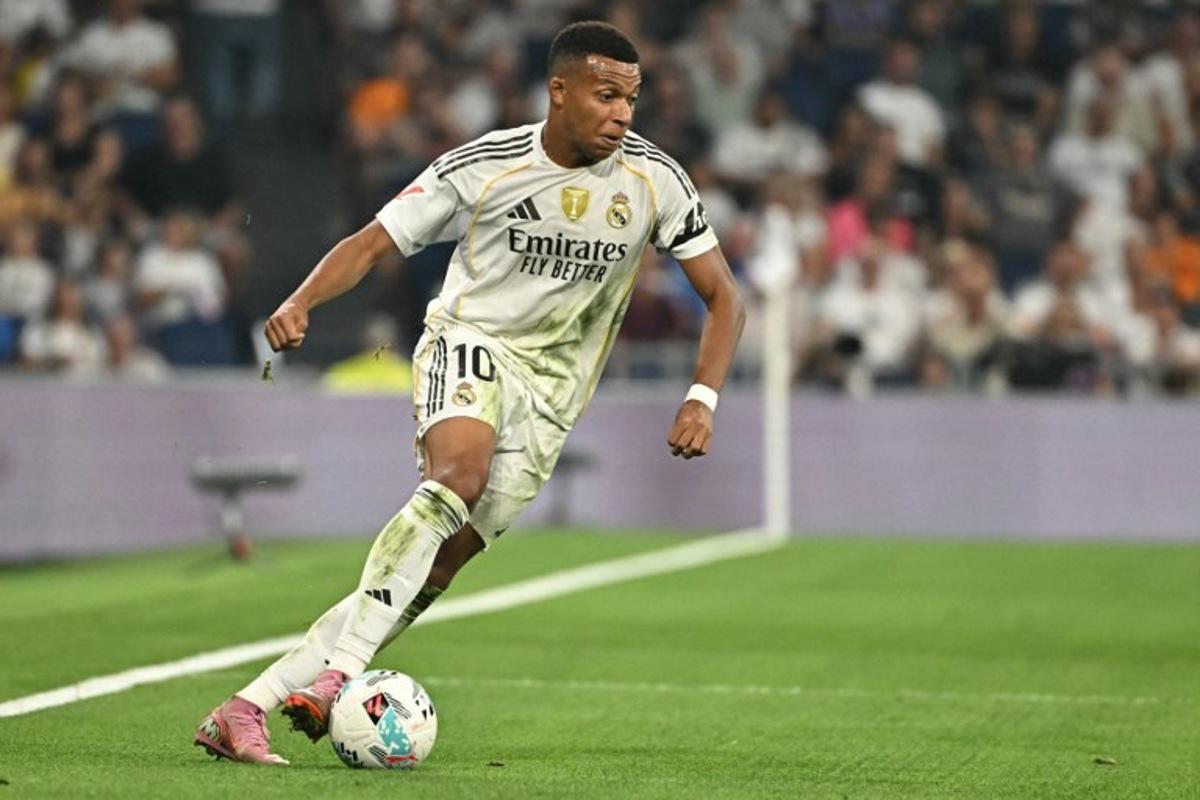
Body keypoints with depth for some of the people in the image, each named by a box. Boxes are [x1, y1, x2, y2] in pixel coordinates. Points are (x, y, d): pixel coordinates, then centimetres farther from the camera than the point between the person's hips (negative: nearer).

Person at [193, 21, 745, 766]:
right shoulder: (484, 166, -10)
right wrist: (301, 302, -24)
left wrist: (702, 398, -14)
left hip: (549, 397, 3)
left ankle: (248, 708, -7)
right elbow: (371, 243, -5)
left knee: (436, 570, -9)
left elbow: (724, 297, 2)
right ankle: (339, 675, -42)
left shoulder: (654, 179, -5)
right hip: (471, 343, -2)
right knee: (460, 470, -36)